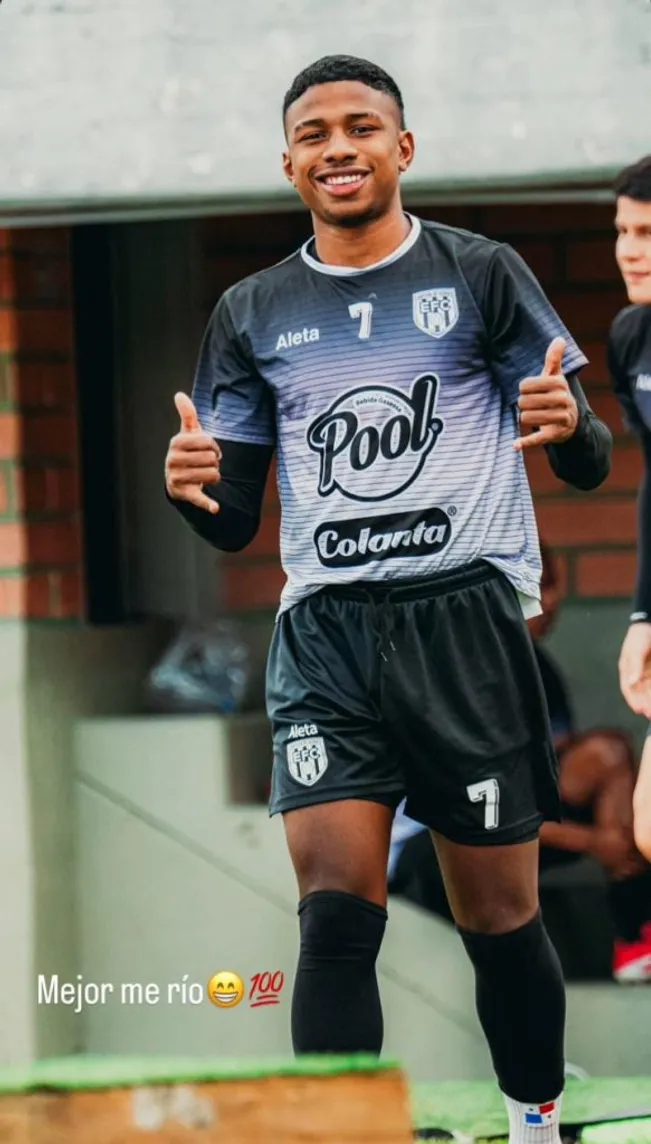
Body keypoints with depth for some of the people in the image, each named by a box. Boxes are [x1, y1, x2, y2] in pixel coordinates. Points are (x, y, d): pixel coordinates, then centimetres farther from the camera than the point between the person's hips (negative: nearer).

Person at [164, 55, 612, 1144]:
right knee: (335, 917, -13)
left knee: (498, 919, 4)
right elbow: (236, 521, 14)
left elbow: (590, 465, 3)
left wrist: (571, 427, -20)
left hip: (465, 616, -2)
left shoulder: (480, 275, 3)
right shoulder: (252, 313, 11)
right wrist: (194, 490, -9)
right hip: (323, 634, 2)